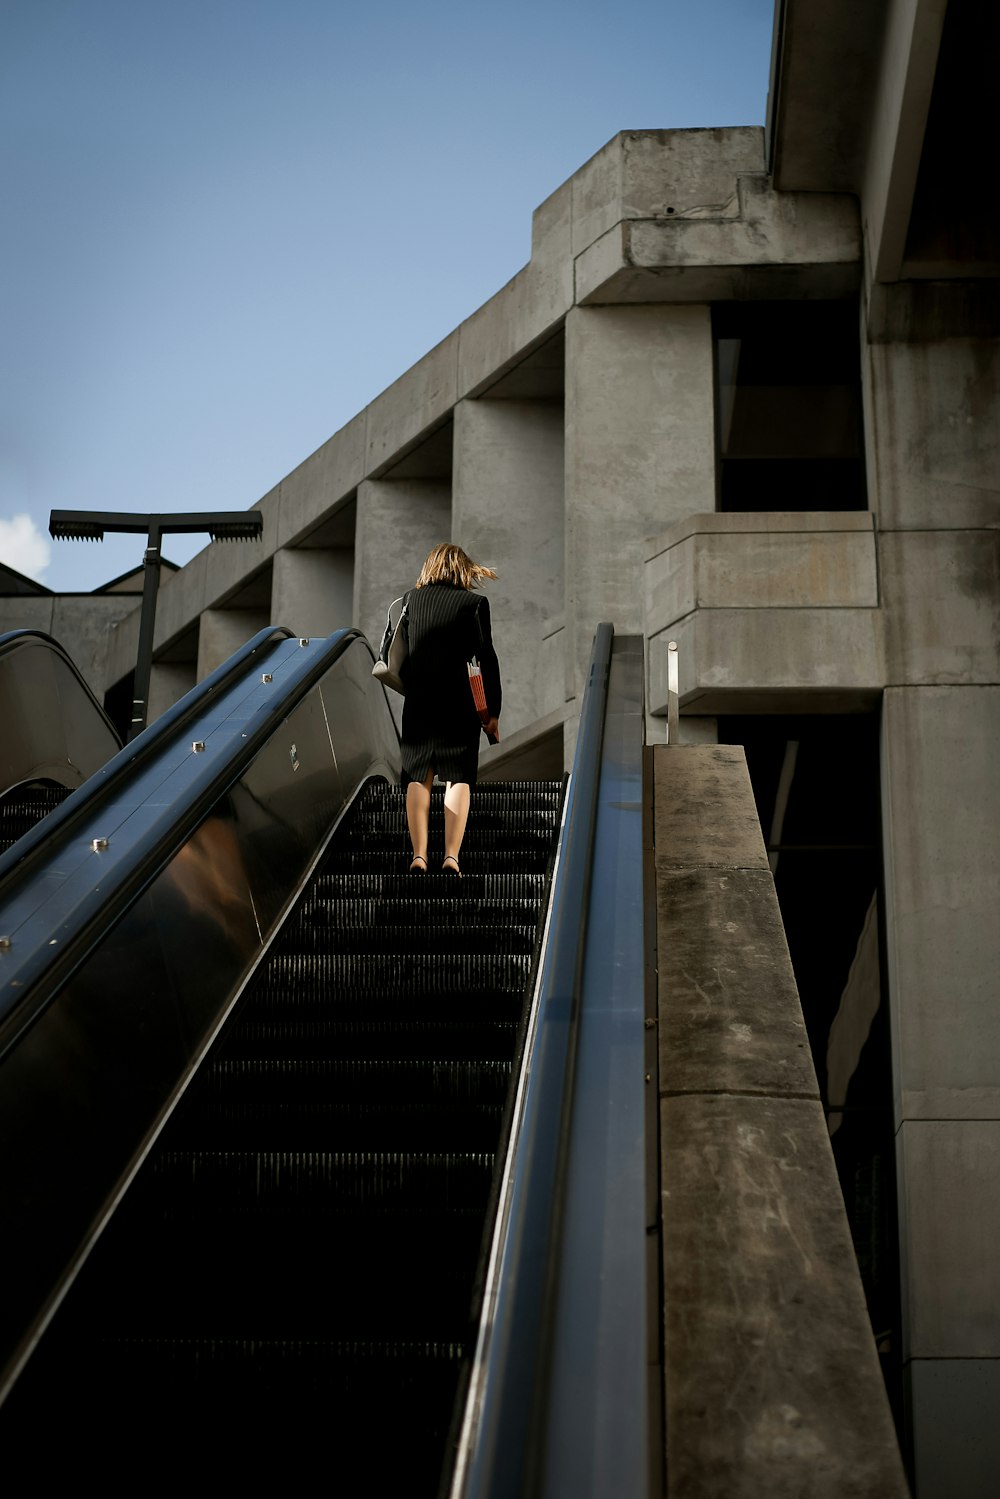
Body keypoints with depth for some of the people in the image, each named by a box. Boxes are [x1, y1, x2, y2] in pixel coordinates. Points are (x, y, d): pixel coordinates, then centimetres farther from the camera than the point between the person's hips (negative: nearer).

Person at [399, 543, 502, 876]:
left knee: (418, 778, 7)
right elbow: (487, 658, -3)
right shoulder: (474, 602, -1)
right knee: (458, 779, 2)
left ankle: (419, 855, -2)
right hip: (460, 704, -2)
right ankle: (452, 855, -8)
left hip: (418, 704, 2)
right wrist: (493, 711, 2)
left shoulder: (411, 598, 8)